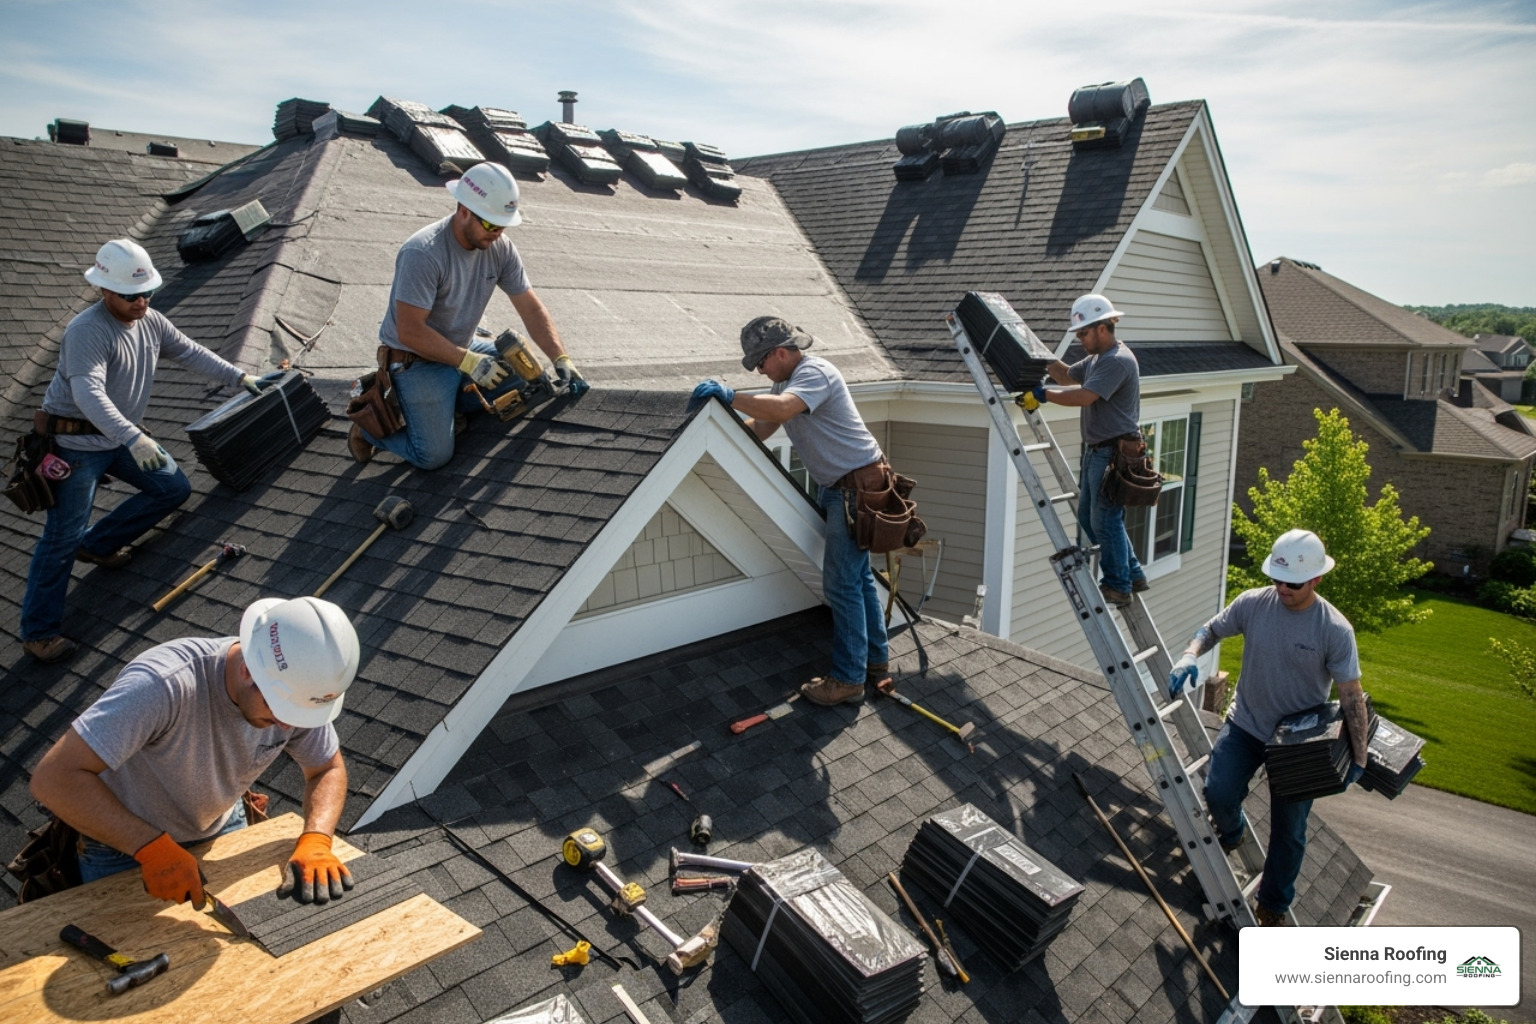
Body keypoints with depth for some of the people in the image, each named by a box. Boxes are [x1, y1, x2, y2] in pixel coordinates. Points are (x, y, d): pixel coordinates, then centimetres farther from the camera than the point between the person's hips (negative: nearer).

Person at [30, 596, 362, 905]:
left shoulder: (297, 686, -24)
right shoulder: (164, 685, -42)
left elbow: (328, 769, -9)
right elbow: (53, 779, -40)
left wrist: (315, 841, -28)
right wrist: (152, 847, -43)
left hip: (221, 829, 5)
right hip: (124, 841, -5)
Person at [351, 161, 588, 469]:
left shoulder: (500, 248, -7)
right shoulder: (422, 254, -27)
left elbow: (531, 308, -4)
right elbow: (410, 331, -27)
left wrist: (561, 359, -16)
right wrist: (468, 362, -29)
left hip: (464, 349, 7)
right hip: (416, 360, -7)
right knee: (434, 455, -16)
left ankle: (447, 402, 8)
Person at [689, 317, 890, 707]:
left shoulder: (814, 372, -19)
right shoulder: (787, 380, 13)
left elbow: (780, 410, -38)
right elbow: (758, 429, 12)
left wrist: (728, 396, -29)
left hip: (857, 485, -11)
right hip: (837, 486, 11)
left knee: (842, 583, -7)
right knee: (857, 576, 17)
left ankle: (849, 679, 1)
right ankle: (876, 660, 29)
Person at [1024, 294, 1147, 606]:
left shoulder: (1118, 361, -17)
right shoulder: (1097, 359, 15)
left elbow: (1084, 396, -27)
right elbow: (1067, 375, 25)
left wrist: (1044, 396, -22)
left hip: (1114, 453, -11)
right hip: (1097, 451, 11)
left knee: (1105, 521, -4)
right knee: (1087, 517, 15)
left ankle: (1118, 587, 9)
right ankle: (1132, 574, 25)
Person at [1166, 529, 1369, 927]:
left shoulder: (1335, 630, -19)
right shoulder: (1252, 603, -12)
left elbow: (1352, 696, -13)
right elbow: (1212, 629, 4)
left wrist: (1359, 758, -12)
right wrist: (1190, 655, -18)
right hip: (1246, 725, 2)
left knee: (1288, 832, 9)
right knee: (1218, 793, -17)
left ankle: (1273, 906, 33)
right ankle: (1231, 834, 20)